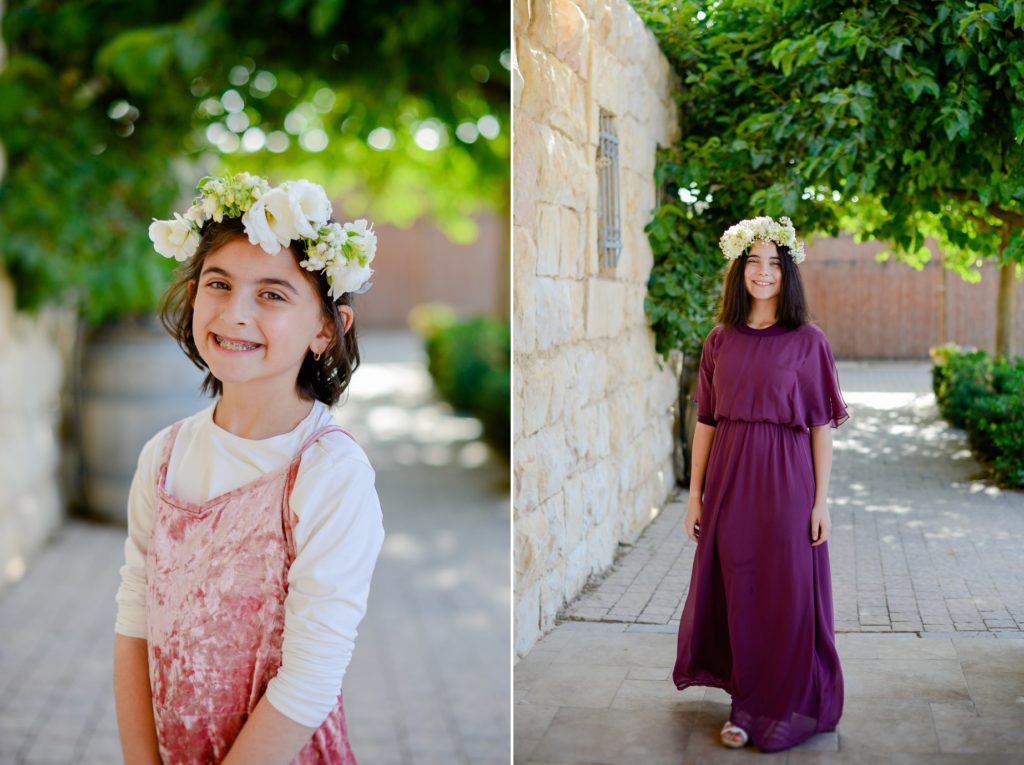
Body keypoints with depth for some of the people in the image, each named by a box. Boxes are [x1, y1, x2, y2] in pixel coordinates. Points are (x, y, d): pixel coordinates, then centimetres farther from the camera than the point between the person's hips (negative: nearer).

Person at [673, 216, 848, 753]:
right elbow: (705, 421, 6)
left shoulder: (808, 341, -3)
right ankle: (748, 704, 25)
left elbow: (822, 426, -4)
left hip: (786, 478, -3)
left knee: (788, 595, 4)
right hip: (730, 479, 3)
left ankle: (784, 708, 21)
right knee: (737, 591, 9)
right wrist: (695, 494, 4)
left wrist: (821, 501, -7)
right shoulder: (719, 341, 5)